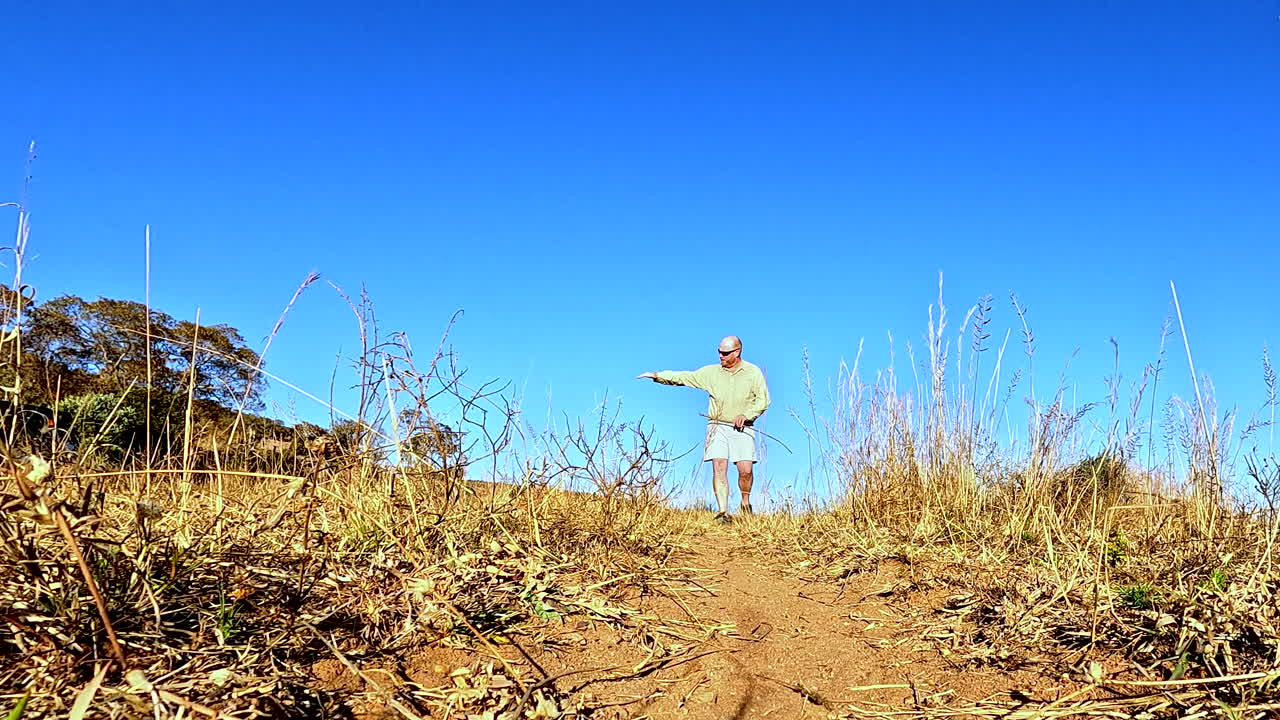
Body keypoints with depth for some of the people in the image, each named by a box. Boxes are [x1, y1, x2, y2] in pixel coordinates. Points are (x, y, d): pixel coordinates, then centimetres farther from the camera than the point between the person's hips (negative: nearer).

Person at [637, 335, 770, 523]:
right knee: (719, 467, -12)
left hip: (742, 429, -1)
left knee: (745, 470, -10)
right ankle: (723, 513, -12)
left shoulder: (753, 372, 4)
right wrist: (657, 376, -3)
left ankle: (745, 504, 17)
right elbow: (684, 377, 6)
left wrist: (746, 415, -11)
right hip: (718, 427, 1)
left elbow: (763, 400, 3)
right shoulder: (711, 372, 7)